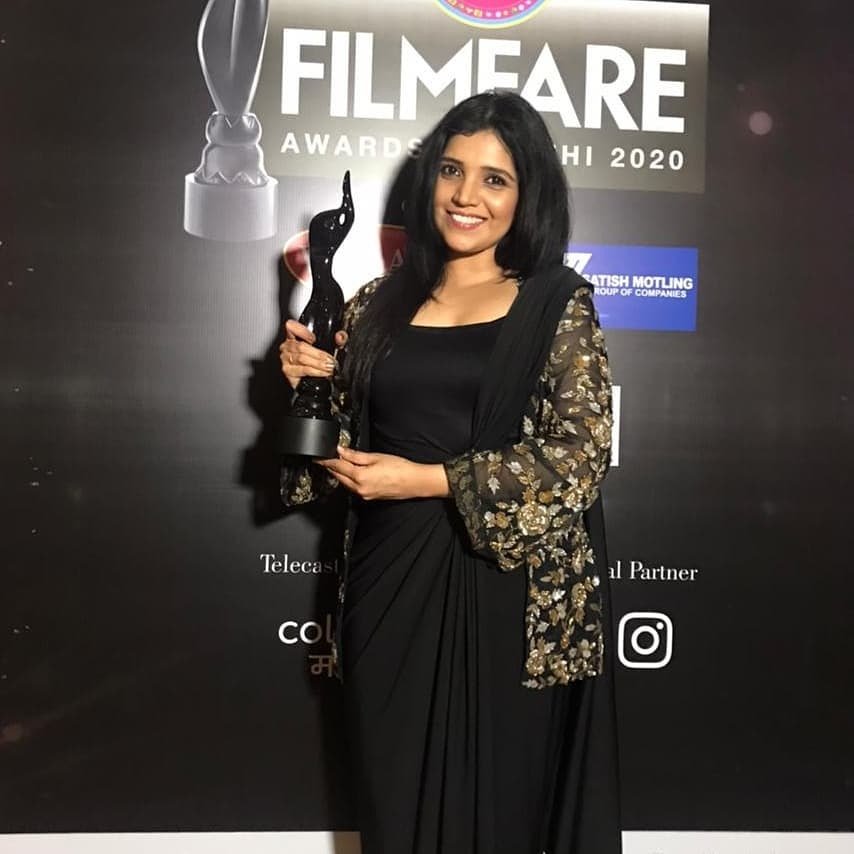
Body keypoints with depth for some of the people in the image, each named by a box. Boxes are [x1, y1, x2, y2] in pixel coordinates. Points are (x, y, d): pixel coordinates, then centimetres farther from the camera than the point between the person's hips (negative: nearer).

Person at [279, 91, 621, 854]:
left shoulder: (559, 304, -2)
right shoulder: (380, 304, 8)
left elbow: (581, 456, -11)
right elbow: (342, 446, 12)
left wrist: (430, 481, -15)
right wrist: (311, 383, -8)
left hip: (510, 589, -3)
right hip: (390, 583, 3)